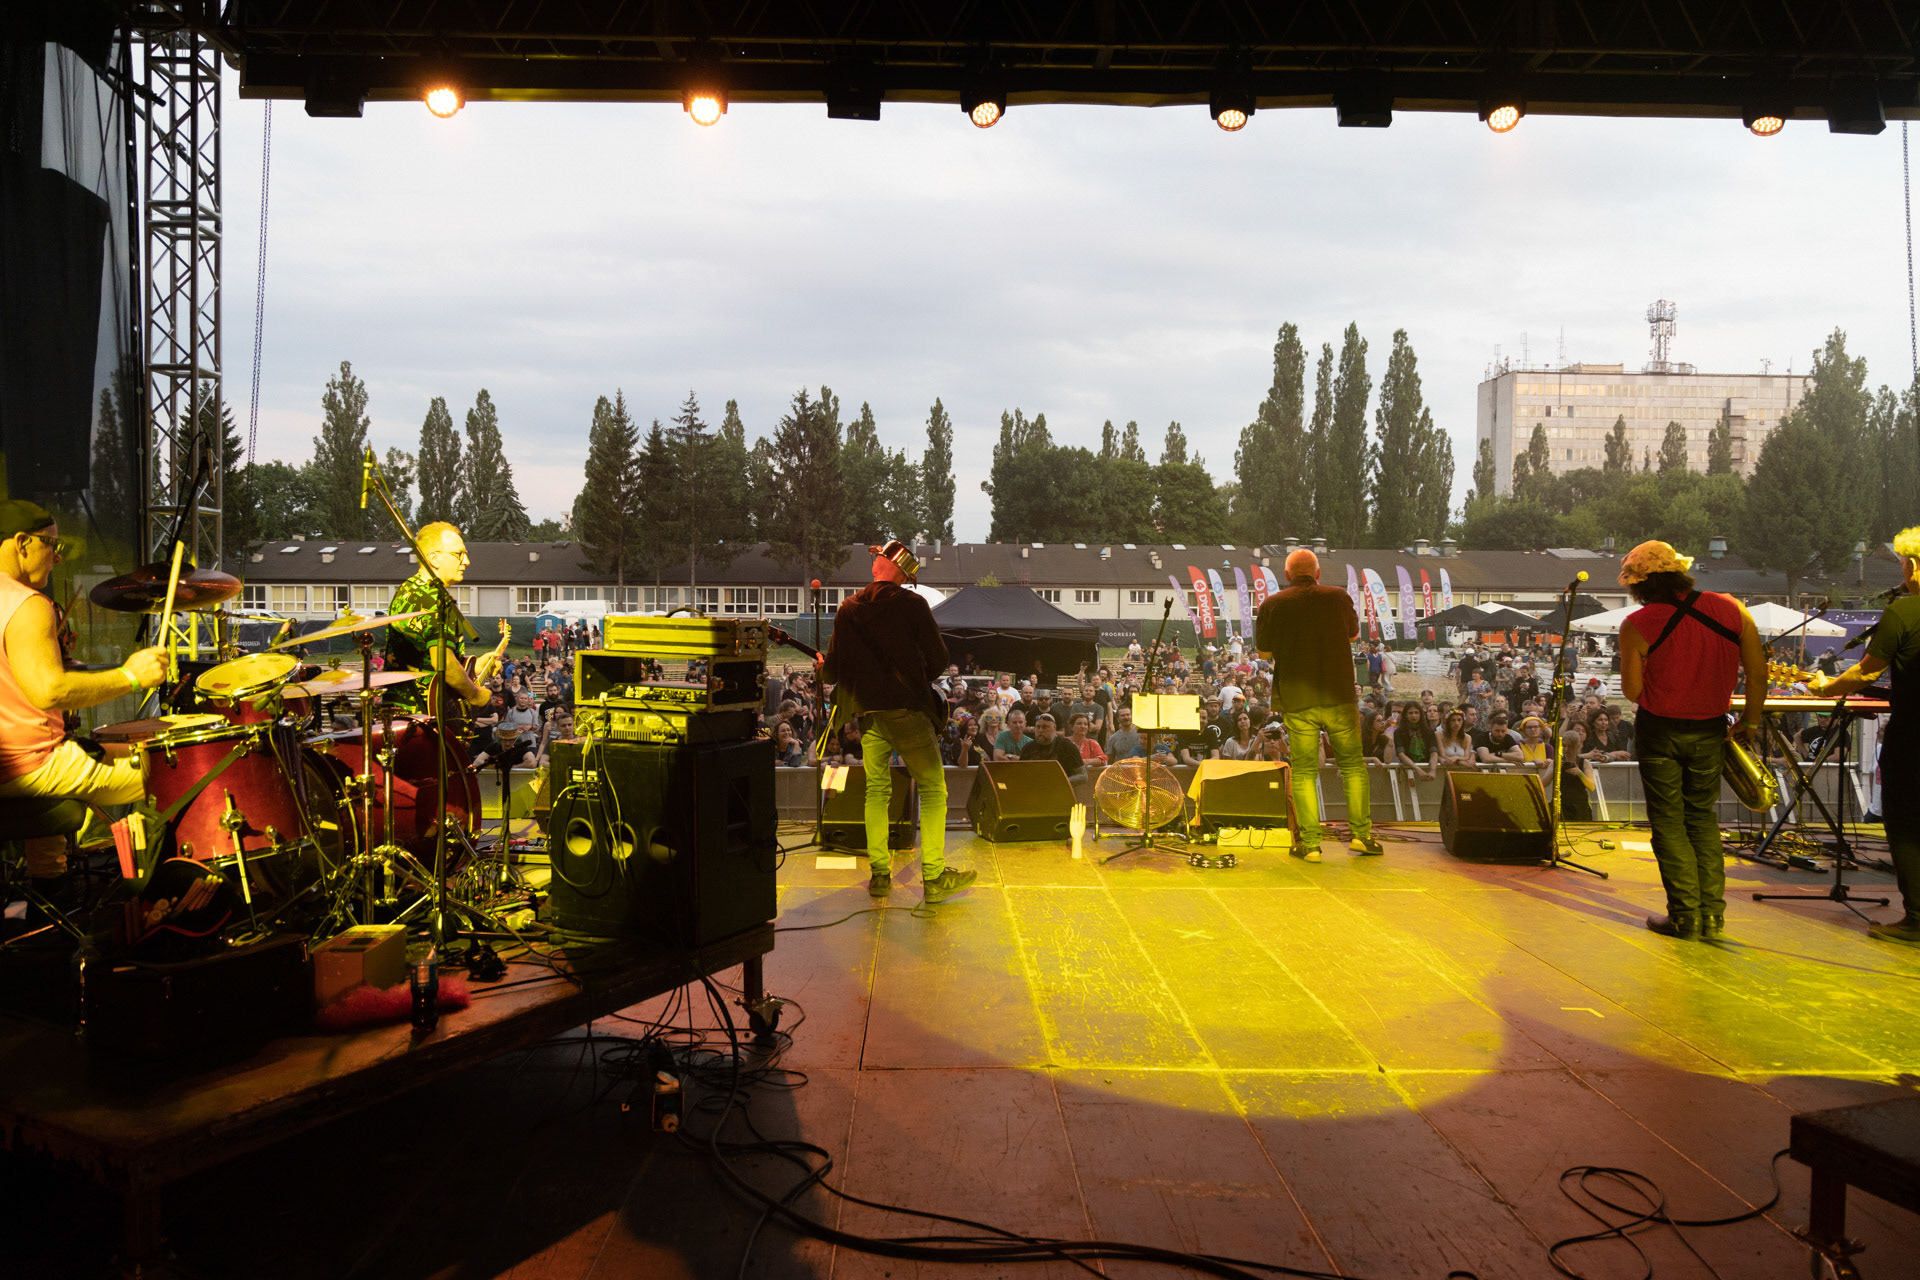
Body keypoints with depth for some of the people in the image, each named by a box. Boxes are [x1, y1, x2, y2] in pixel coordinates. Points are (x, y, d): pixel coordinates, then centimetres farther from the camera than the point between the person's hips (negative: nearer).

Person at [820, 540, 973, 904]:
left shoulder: (846, 609, 7)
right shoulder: (912, 604, -3)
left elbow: (832, 670, 8)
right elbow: (938, 659, -6)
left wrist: (823, 668, 32)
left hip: (866, 712, 5)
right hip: (906, 710, -4)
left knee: (877, 790, 16)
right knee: (933, 789, 1)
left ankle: (879, 874, 16)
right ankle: (934, 878, -3)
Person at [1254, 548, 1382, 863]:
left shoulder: (1272, 605, -3)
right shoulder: (1338, 598, 0)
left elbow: (1263, 652, 6)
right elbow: (1354, 634, 16)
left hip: (1296, 701, 0)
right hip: (1339, 697, 1)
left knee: (1303, 771, 6)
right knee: (1353, 764, 15)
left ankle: (1310, 843, 4)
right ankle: (1362, 833, 15)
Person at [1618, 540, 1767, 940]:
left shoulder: (1637, 625, -16)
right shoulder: (1731, 609, -4)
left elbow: (1632, 692, -12)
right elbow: (1758, 673, -1)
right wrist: (1750, 720, 11)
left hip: (1659, 730, -4)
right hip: (1710, 731, 4)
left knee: (1668, 822, 7)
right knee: (1702, 818, 17)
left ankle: (1685, 916, 5)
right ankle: (1712, 915, 15)